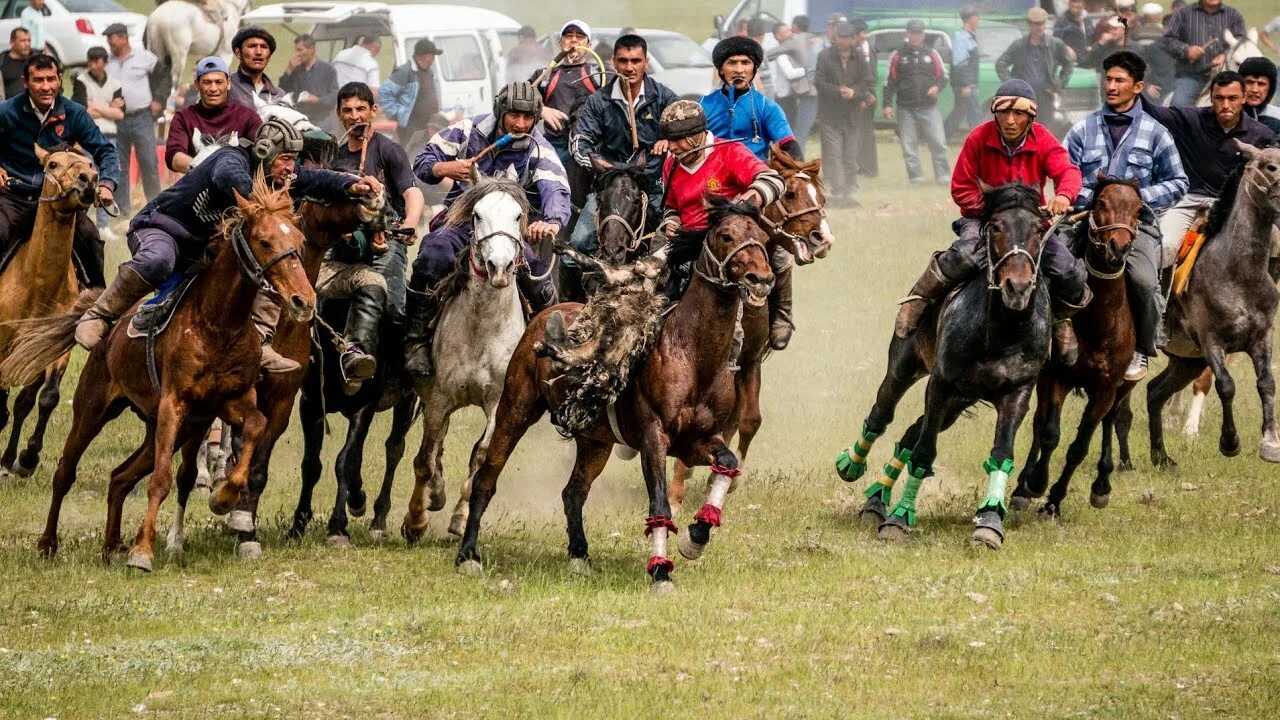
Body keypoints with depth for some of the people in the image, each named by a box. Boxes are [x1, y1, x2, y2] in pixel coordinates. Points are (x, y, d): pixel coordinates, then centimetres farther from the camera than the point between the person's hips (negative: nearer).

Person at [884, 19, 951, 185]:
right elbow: (890, 82, 5)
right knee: (909, 145, 1)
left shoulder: (932, 54, 9)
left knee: (938, 142, -6)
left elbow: (943, 76, 11)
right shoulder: (898, 56, 6)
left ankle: (943, 175, 0)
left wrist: (937, 87, -11)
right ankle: (915, 176, 7)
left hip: (929, 108, 0)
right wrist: (887, 104, -3)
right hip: (906, 108, 0)